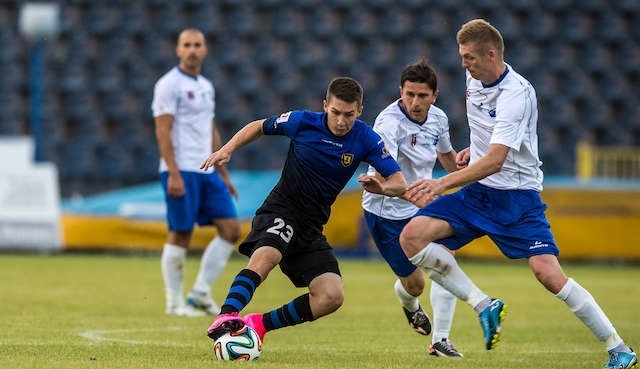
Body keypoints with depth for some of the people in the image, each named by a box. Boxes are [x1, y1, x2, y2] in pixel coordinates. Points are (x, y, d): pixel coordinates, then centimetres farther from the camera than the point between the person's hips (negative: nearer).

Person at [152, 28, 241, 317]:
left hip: (207, 172, 8)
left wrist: (223, 174, 20)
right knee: (180, 235, -4)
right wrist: (174, 174, -20)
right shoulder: (169, 85, -7)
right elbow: (163, 131, -13)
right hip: (181, 172, -8)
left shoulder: (206, 87, 17)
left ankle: (201, 293, 5)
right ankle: (174, 302, 6)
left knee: (231, 229, -1)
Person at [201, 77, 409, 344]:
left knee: (332, 297, -13)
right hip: (280, 210, -4)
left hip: (312, 226, 4)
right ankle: (226, 318, -51)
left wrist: (381, 187, -29)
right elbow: (259, 127, 11)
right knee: (266, 256, -37)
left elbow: (399, 183, -7)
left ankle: (258, 325, -5)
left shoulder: (366, 139, -5)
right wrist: (228, 149, -3)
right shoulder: (302, 122, -8)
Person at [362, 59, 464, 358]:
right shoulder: (390, 122, -27)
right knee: (414, 283, 2)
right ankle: (408, 304, 44)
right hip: (387, 210, -6)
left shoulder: (438, 118, -3)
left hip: (423, 205, 6)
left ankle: (440, 341, -6)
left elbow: (446, 155, 20)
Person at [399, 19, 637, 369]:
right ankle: (484, 306, -7)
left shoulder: (516, 94, -22)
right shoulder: (475, 79, 3)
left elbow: (495, 161, -31)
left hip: (517, 195, -7)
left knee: (548, 273, -20)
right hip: (476, 193, 7)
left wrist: (442, 184, -36)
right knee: (411, 237, -14)